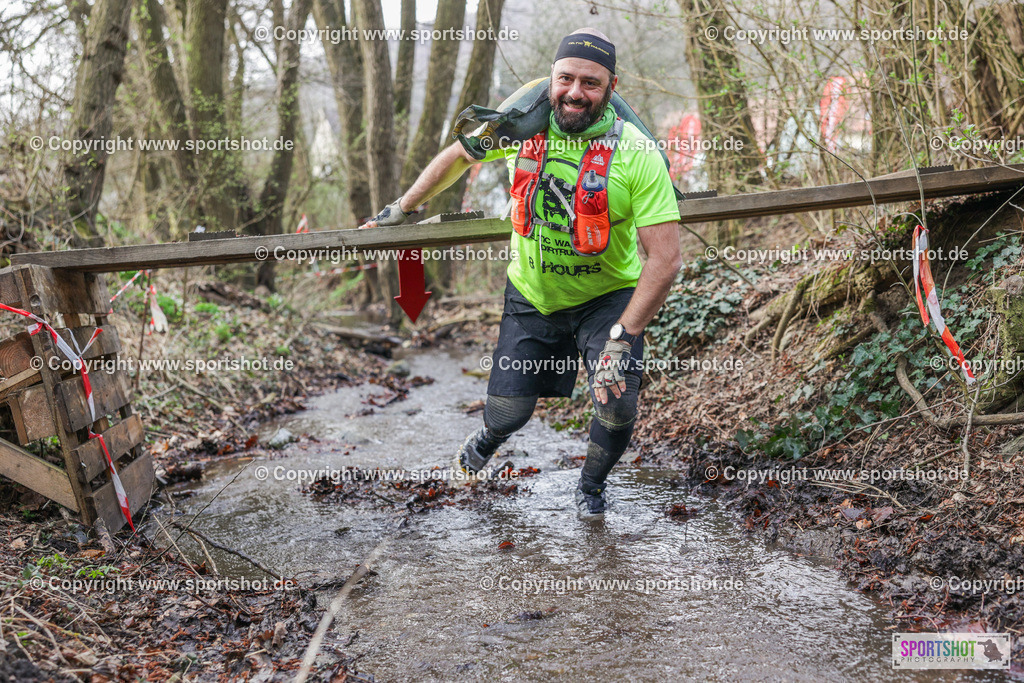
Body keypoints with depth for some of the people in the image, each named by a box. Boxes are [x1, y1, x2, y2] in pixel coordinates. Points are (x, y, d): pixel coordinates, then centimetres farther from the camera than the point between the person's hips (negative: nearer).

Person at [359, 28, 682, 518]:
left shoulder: (637, 156, -23)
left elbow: (664, 259, -25)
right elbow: (458, 156, 7)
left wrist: (621, 338, -30)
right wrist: (402, 208, 14)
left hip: (608, 298, -2)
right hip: (531, 294, 2)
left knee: (616, 404, -19)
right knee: (508, 411, 6)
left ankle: (591, 484, 16)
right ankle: (489, 438, 48)